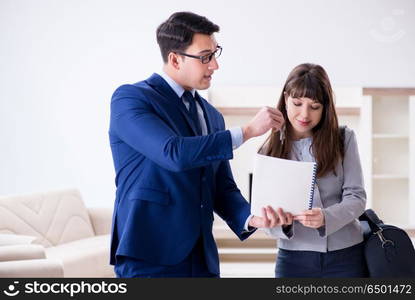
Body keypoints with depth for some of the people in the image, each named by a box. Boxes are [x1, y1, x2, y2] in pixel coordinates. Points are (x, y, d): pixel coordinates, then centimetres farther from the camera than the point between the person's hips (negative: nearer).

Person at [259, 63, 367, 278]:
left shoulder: (344, 139, 3)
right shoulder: (270, 151, 5)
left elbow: (356, 197, -3)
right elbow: (265, 206, 3)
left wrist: (325, 217, -22)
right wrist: (281, 223, -20)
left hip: (345, 256, 0)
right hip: (294, 258, 1)